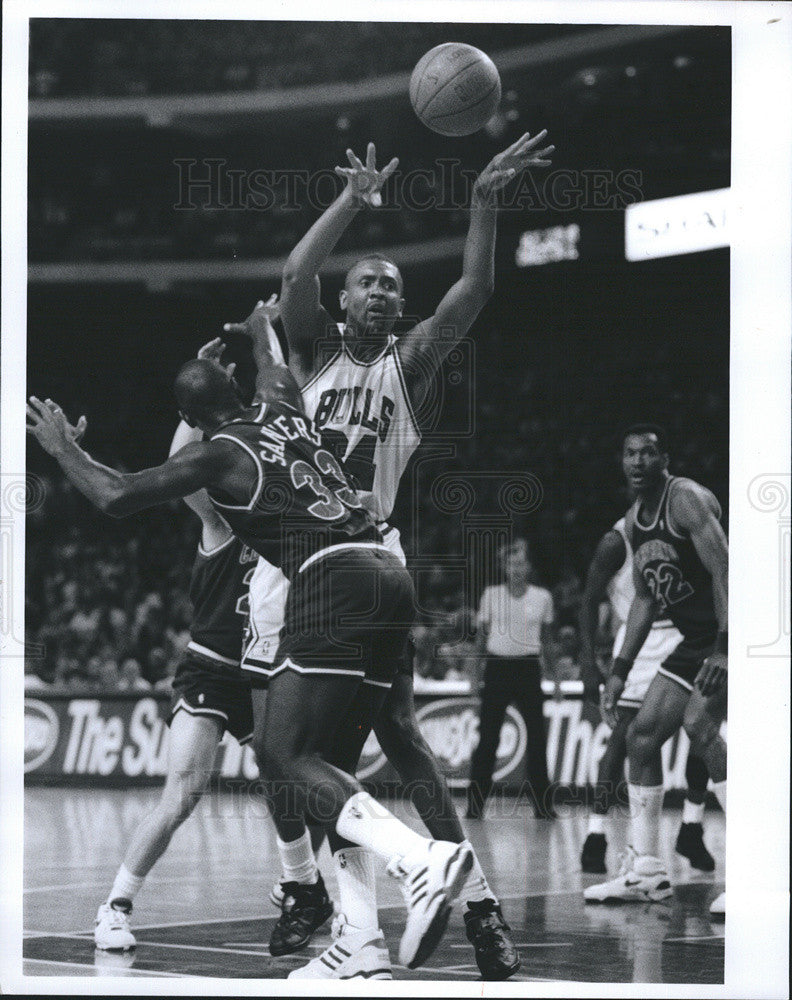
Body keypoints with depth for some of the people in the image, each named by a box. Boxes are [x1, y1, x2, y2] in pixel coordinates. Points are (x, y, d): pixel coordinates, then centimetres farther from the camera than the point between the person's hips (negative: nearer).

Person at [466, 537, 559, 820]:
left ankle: (543, 805, 2)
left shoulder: (542, 597, 6)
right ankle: (475, 805, 0)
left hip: (528, 670, 1)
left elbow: (547, 642, 14)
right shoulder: (491, 595, 3)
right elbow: (481, 637, 7)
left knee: (537, 739, -3)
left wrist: (555, 677, 11)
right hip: (498, 668, -1)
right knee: (487, 739, -5)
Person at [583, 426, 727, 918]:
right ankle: (646, 871, 16)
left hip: (729, 636, -10)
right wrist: (621, 668, 16)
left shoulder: (687, 499, -16)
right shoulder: (635, 520, 12)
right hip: (696, 641, 10)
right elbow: (646, 598, 20)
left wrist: (725, 649, -34)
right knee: (643, 733, 8)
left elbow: (724, 571, -24)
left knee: (700, 725, -26)